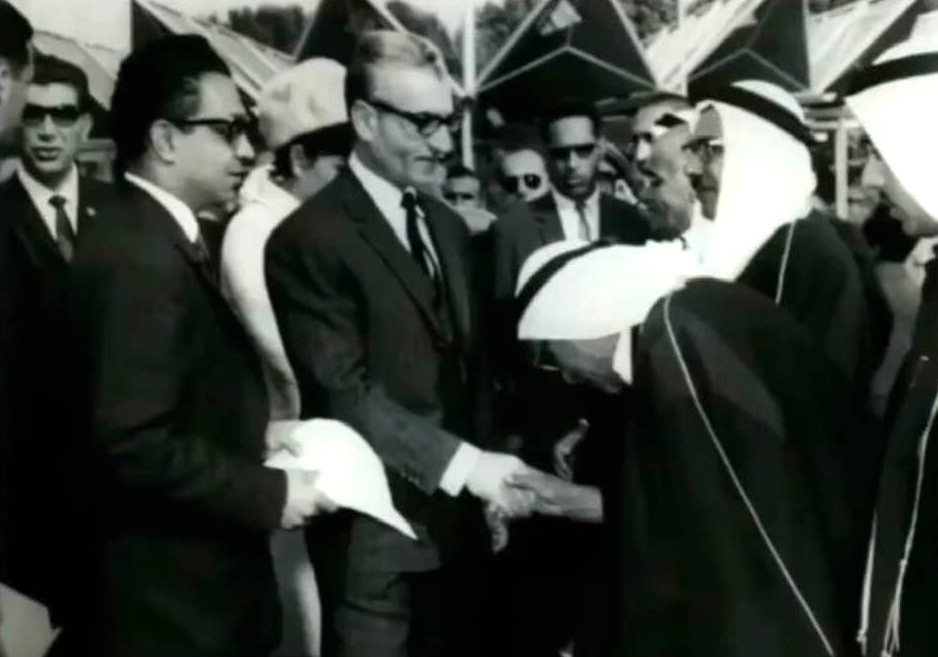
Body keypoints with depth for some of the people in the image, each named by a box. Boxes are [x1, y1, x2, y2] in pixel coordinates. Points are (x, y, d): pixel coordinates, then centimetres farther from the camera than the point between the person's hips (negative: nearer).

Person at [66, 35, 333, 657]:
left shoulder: (160, 234, 11)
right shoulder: (136, 254, -22)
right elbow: (135, 443, -27)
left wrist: (254, 439, 6)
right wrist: (267, 493, -18)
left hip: (199, 574, 10)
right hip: (173, 592, -10)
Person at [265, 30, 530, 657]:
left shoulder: (448, 226, 12)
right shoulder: (310, 238, -14)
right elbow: (348, 393, -19)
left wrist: (486, 481, 10)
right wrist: (465, 465, -24)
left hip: (458, 516, 7)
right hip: (375, 526, -7)